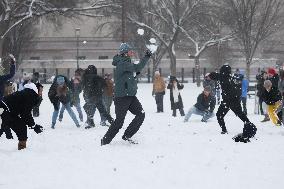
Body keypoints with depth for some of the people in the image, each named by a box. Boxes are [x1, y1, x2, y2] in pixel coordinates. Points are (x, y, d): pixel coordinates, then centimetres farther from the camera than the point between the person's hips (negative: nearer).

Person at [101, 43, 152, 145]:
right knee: (119, 121, -6)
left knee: (141, 114, -2)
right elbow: (137, 68, -24)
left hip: (130, 95, 9)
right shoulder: (122, 63, -18)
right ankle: (105, 140, 8)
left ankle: (127, 136, 7)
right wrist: (147, 57, -17)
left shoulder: (127, 62, 13)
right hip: (122, 97, -9)